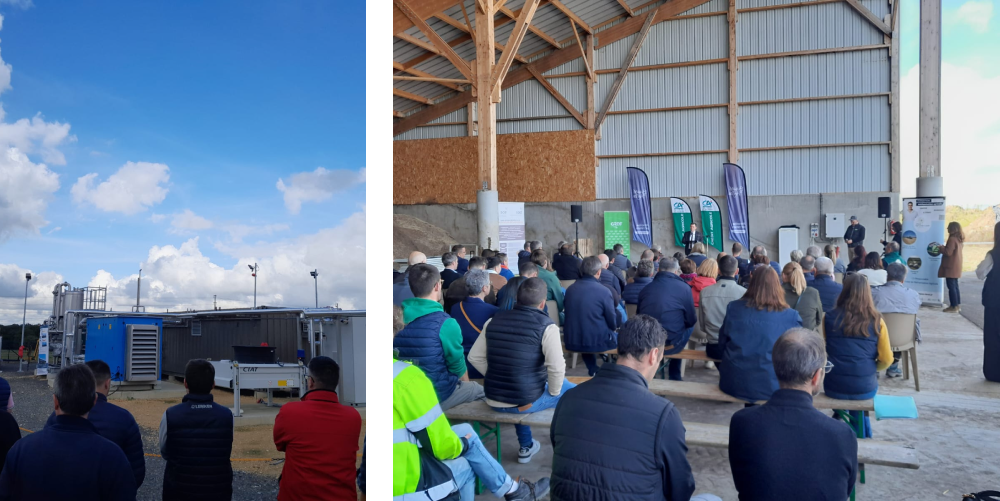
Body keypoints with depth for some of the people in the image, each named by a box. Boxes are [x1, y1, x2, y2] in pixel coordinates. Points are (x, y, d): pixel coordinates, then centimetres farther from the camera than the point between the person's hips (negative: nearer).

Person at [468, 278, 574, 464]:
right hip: (527, 403, -5)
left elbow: (474, 357, 5)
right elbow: (557, 367, -22)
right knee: (573, 391, 22)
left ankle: (526, 447, 46)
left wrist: (499, 380, 13)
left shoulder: (494, 321, 1)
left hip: (494, 402, 5)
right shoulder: (545, 325, -14)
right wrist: (554, 392, -3)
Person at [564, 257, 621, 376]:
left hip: (572, 342, 5)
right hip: (597, 342, -4)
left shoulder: (570, 289, -1)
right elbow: (613, 322, -6)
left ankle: (593, 370, 43)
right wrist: (614, 328, 17)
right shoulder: (603, 291, -15)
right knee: (618, 336, 24)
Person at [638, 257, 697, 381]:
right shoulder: (684, 287, -5)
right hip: (671, 344, -3)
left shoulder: (646, 288, 4)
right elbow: (691, 320, 3)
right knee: (690, 326, 25)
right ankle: (674, 376, 34)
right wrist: (692, 320, 26)